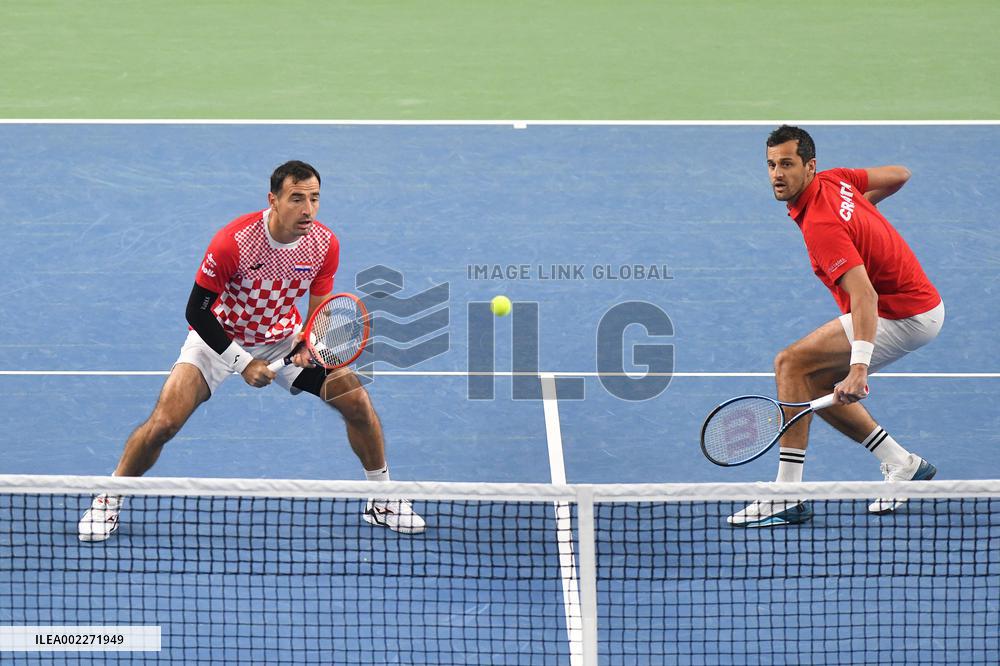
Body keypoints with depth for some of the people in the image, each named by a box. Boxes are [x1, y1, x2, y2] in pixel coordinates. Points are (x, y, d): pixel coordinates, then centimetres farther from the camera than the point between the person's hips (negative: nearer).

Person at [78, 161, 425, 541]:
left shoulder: (325, 245, -18)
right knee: (163, 424, -19)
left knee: (357, 402, -9)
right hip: (220, 338, -4)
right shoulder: (232, 242, -31)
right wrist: (242, 362, -23)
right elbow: (197, 312, -21)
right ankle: (108, 502, 7)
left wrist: (307, 348, -26)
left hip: (285, 339, 4)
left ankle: (382, 500, 13)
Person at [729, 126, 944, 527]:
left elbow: (864, 296, -36)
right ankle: (903, 465, 18)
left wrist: (859, 367, -47)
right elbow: (899, 175, 14)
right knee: (813, 385, 13)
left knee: (792, 363, -16)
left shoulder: (822, 226, -26)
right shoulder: (834, 180, 0)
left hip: (903, 316, -10)